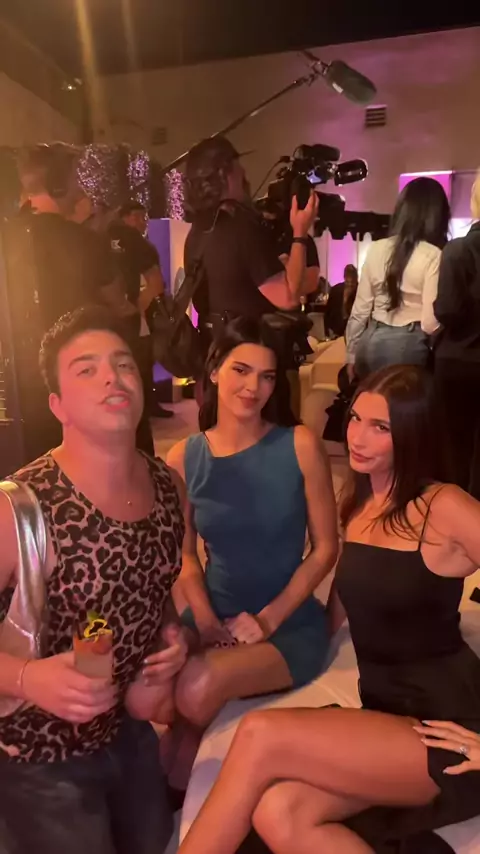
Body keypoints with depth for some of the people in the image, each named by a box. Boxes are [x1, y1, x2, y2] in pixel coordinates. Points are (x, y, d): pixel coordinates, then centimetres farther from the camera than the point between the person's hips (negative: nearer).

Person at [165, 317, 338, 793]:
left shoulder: (300, 445, -11)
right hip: (214, 616, 2)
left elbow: (325, 548, -7)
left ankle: (181, 779, 10)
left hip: (291, 624, -2)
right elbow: (185, 554, 5)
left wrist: (267, 619, -12)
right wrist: (207, 621, -10)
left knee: (197, 689, -27)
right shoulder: (183, 459, -3)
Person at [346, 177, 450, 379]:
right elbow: (431, 322, -12)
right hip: (409, 346, -4)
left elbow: (359, 310, 6)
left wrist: (352, 355, 15)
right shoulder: (434, 256, -9)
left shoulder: (376, 248, 4)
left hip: (372, 342, 4)